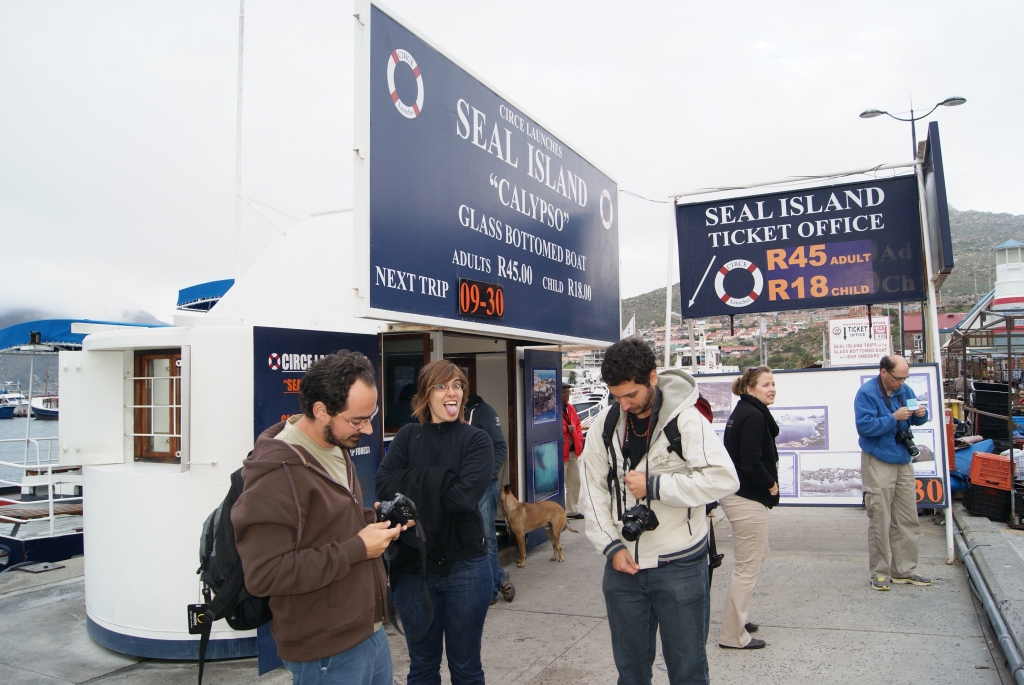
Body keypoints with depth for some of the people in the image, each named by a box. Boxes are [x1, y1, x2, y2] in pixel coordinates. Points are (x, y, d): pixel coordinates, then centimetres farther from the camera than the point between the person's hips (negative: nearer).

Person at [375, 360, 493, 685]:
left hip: (465, 566, -2)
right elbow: (384, 485, -12)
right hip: (414, 565, 2)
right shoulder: (407, 436, 2)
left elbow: (467, 495, -20)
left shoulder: (476, 439, -5)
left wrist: (415, 488, -14)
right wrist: (439, 481, -18)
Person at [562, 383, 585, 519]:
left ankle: (572, 510, 31)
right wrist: (566, 429, -20)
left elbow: (577, 424, 22)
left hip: (573, 452, 9)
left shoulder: (570, 408, 14)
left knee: (575, 482, 17)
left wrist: (580, 439, 9)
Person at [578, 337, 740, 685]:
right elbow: (593, 490, 2)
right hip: (622, 565, 4)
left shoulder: (686, 419, -13)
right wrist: (611, 546, -7)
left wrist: (654, 486, -21)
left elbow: (723, 478, -23)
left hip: (679, 567, -4)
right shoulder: (605, 424, 0)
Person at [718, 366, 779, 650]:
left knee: (759, 555, 24)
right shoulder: (753, 416, -19)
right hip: (748, 500, -11)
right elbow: (752, 463, -25)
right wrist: (771, 485, -9)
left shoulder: (744, 412, 12)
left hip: (739, 496, 11)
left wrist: (768, 482, 5)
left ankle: (737, 618, 34)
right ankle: (732, 635, 11)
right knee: (747, 567, -1)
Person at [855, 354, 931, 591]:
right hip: (878, 463, -7)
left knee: (907, 520, 12)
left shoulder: (905, 390, 6)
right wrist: (894, 417, -24)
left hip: (903, 461, 7)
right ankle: (880, 572, 10)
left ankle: (905, 570, 22)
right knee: (880, 521, -1)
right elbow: (864, 426, -20)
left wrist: (920, 414, -6)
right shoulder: (866, 393, -13)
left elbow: (915, 420, 16)